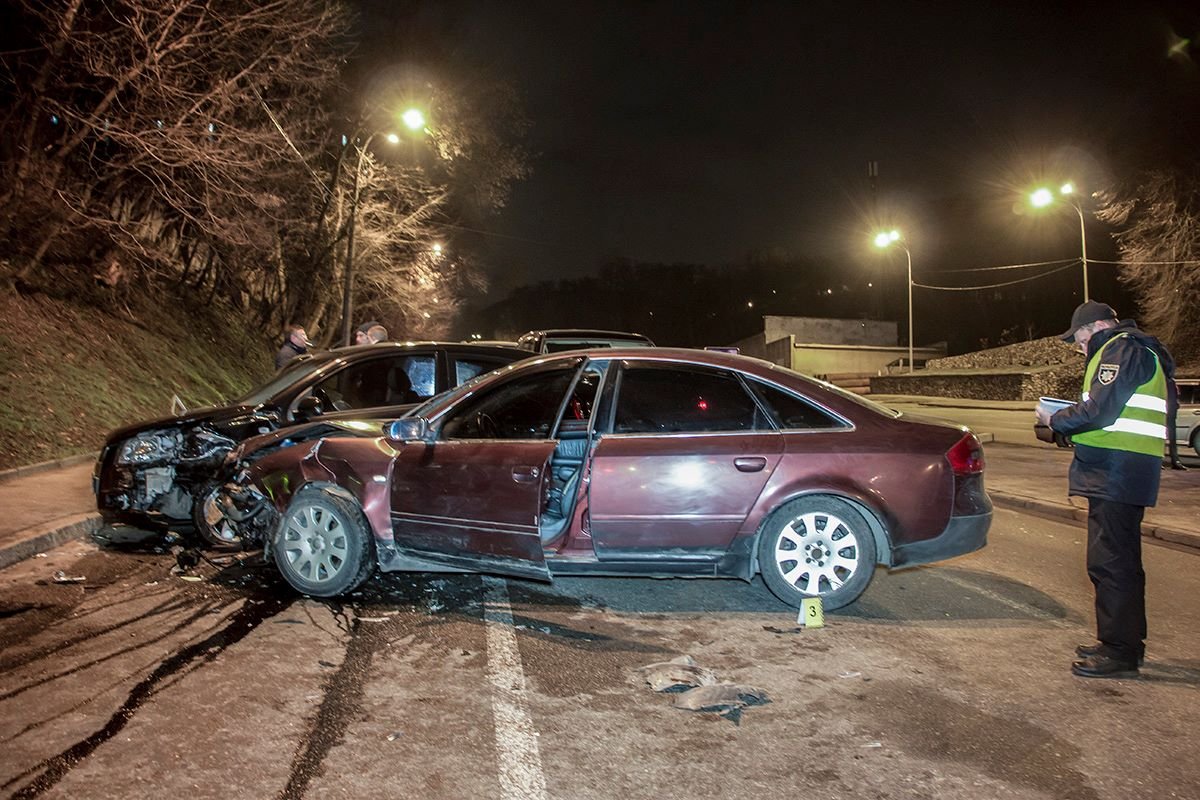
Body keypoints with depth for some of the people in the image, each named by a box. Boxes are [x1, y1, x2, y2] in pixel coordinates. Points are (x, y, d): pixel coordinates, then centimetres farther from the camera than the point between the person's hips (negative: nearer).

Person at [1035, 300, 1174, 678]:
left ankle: (1119, 653, -2)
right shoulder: (1131, 350, 22)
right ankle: (1125, 642, 28)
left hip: (1117, 473, -11)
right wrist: (1069, 425, 12)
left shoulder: (1122, 349, -11)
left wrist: (1055, 421, -6)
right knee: (1119, 561, 18)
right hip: (1118, 473, 11)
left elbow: (1100, 408, -20)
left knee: (1110, 562, -7)